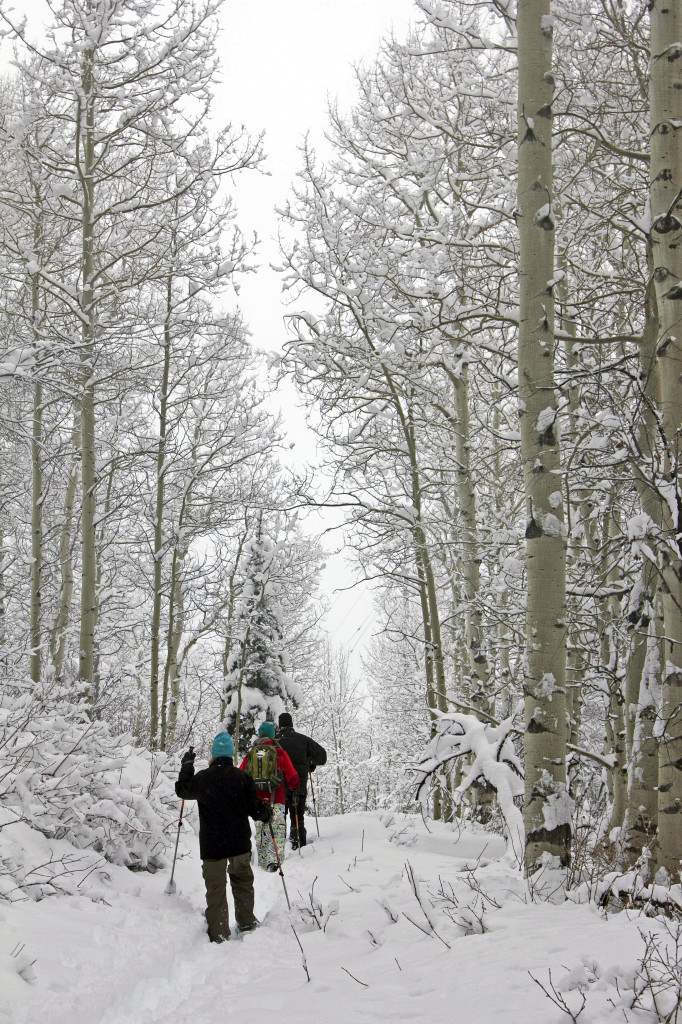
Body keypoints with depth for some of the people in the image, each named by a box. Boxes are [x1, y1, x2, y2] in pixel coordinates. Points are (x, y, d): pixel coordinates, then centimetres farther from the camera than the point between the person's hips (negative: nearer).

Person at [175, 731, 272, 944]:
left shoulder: (201, 778, -7)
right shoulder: (242, 777, -7)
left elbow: (182, 790, 14)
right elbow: (255, 809, -4)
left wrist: (187, 765, 26)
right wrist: (266, 812, 20)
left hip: (211, 845, -1)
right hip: (239, 843, 1)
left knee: (215, 888, 6)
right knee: (242, 881, 22)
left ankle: (218, 934, 5)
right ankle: (246, 922, 29)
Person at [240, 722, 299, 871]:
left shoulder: (250, 755, 9)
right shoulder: (280, 753, 2)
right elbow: (292, 777, 2)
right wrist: (294, 788, 23)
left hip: (257, 800, 3)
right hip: (276, 800, -3)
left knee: (261, 832, 11)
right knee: (276, 831, -5)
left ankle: (263, 863, 10)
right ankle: (273, 860, -21)